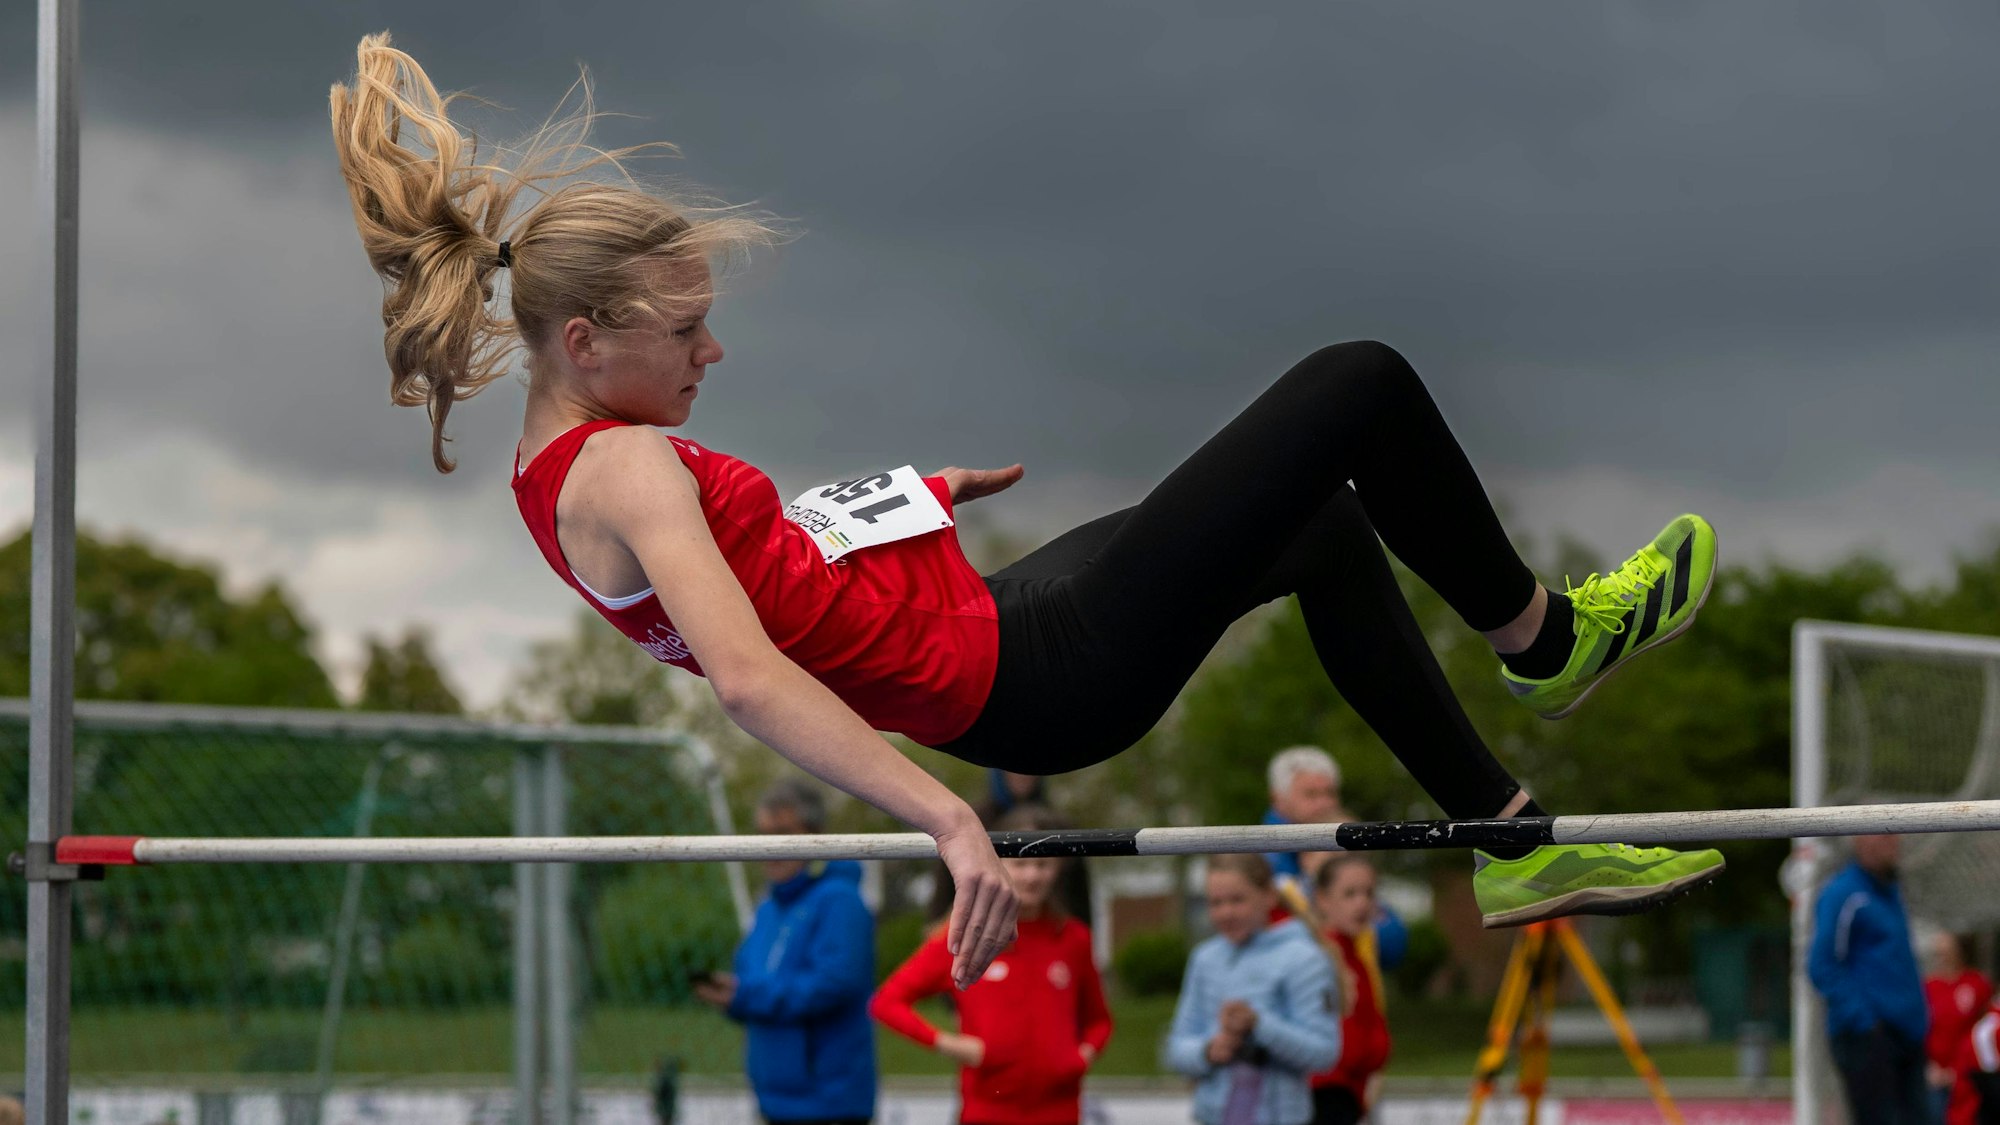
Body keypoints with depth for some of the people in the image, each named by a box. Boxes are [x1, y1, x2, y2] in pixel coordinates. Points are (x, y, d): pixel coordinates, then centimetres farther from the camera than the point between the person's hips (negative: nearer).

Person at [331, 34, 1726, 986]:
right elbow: (747, 675, -36)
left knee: (1329, 531, 29)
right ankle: (1541, 635, 21)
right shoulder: (624, 470, -23)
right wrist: (950, 819, -43)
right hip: (1039, 676, -11)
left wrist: (920, 490, 35)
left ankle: (1516, 842, 34)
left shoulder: (572, 462, 8)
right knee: (1361, 384, -5)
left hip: (990, 618, 11)